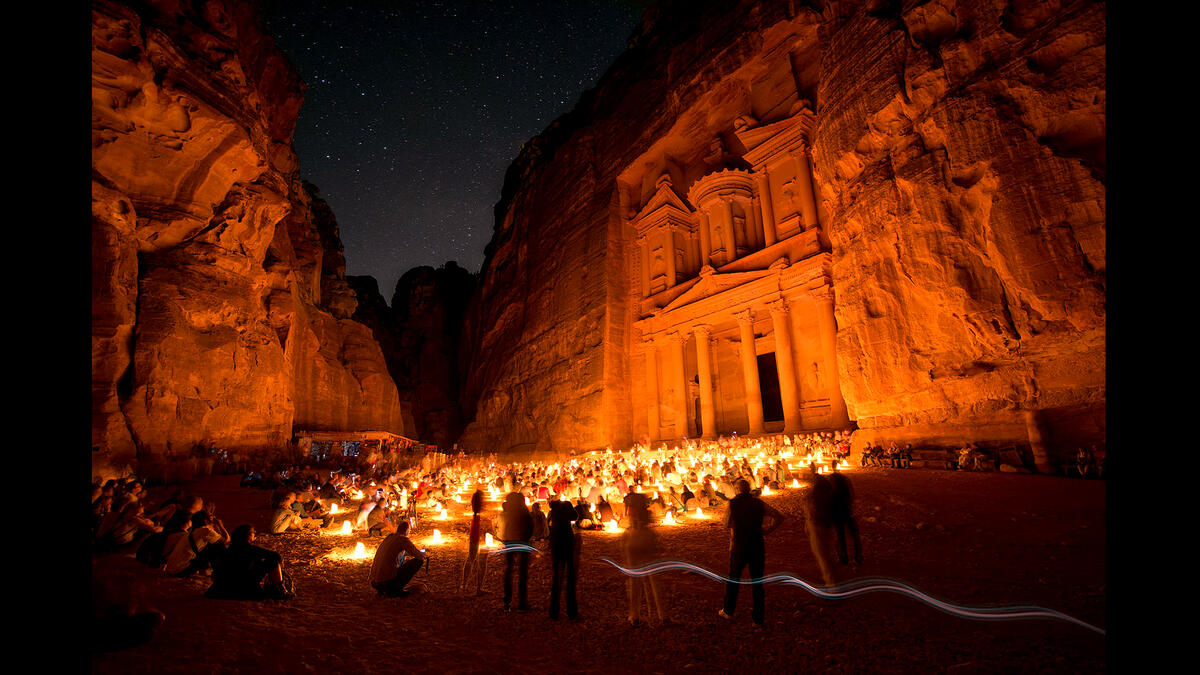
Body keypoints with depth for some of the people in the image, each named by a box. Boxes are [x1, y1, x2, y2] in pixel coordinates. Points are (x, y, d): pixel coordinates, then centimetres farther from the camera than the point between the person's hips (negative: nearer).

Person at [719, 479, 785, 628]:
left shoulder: (732, 503, -8)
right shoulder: (759, 503, -2)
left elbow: (727, 523, 3)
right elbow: (780, 517, -6)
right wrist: (766, 531, -2)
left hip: (738, 547, -1)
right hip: (758, 547, 1)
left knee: (733, 579, 17)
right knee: (757, 583, 13)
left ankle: (728, 611, 30)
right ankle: (758, 619, 18)